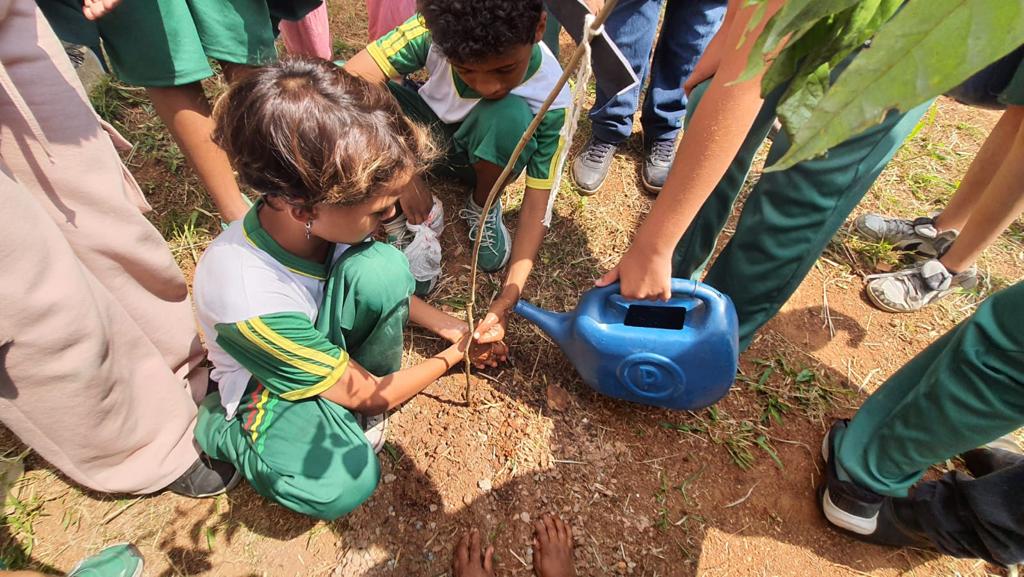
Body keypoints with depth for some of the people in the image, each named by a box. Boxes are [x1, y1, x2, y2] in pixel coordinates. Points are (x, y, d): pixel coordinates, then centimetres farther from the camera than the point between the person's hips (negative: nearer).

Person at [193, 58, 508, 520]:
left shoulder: (309, 215, -23)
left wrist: (449, 327, -5)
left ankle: (359, 406, -5)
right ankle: (220, 427, -2)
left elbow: (386, 287, 1)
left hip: (323, 336, 5)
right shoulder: (252, 304, -39)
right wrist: (451, 357, -10)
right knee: (344, 484, -33)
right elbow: (371, 395, -23)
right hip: (268, 385, -4)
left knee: (382, 267, -29)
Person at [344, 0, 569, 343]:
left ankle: (483, 209, -6)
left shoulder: (551, 100, -30)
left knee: (508, 114, -37)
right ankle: (398, 220, -13)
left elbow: (537, 202, -28)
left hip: (481, 156, -1)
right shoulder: (437, 29, -29)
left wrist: (509, 294, -36)